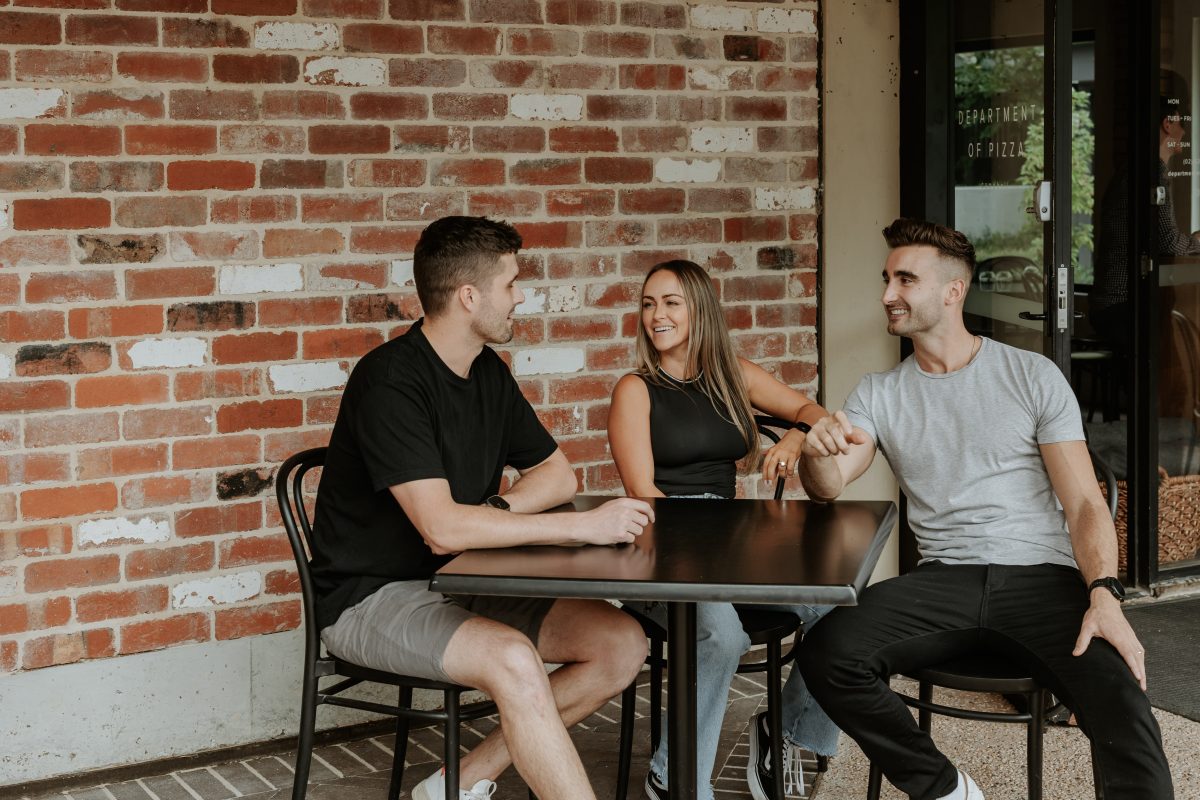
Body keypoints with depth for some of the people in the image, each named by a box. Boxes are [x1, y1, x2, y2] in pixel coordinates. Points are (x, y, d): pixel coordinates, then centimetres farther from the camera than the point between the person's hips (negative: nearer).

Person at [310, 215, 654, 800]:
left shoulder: (488, 374, 7)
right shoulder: (390, 380, -20)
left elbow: (557, 475, 14)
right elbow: (442, 528, -29)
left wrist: (490, 513, -8)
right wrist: (585, 526, -26)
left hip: (464, 580, 8)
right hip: (373, 596, -8)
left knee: (623, 643, -8)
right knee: (513, 661, -34)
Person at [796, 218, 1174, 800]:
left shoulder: (1033, 376, 7)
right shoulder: (879, 394, 14)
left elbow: (1084, 504, 2)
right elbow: (828, 487, 1)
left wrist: (1104, 594, -16)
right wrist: (817, 452, -25)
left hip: (1043, 576, -3)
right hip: (945, 580, 3)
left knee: (1124, 714, -34)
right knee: (827, 653, -27)